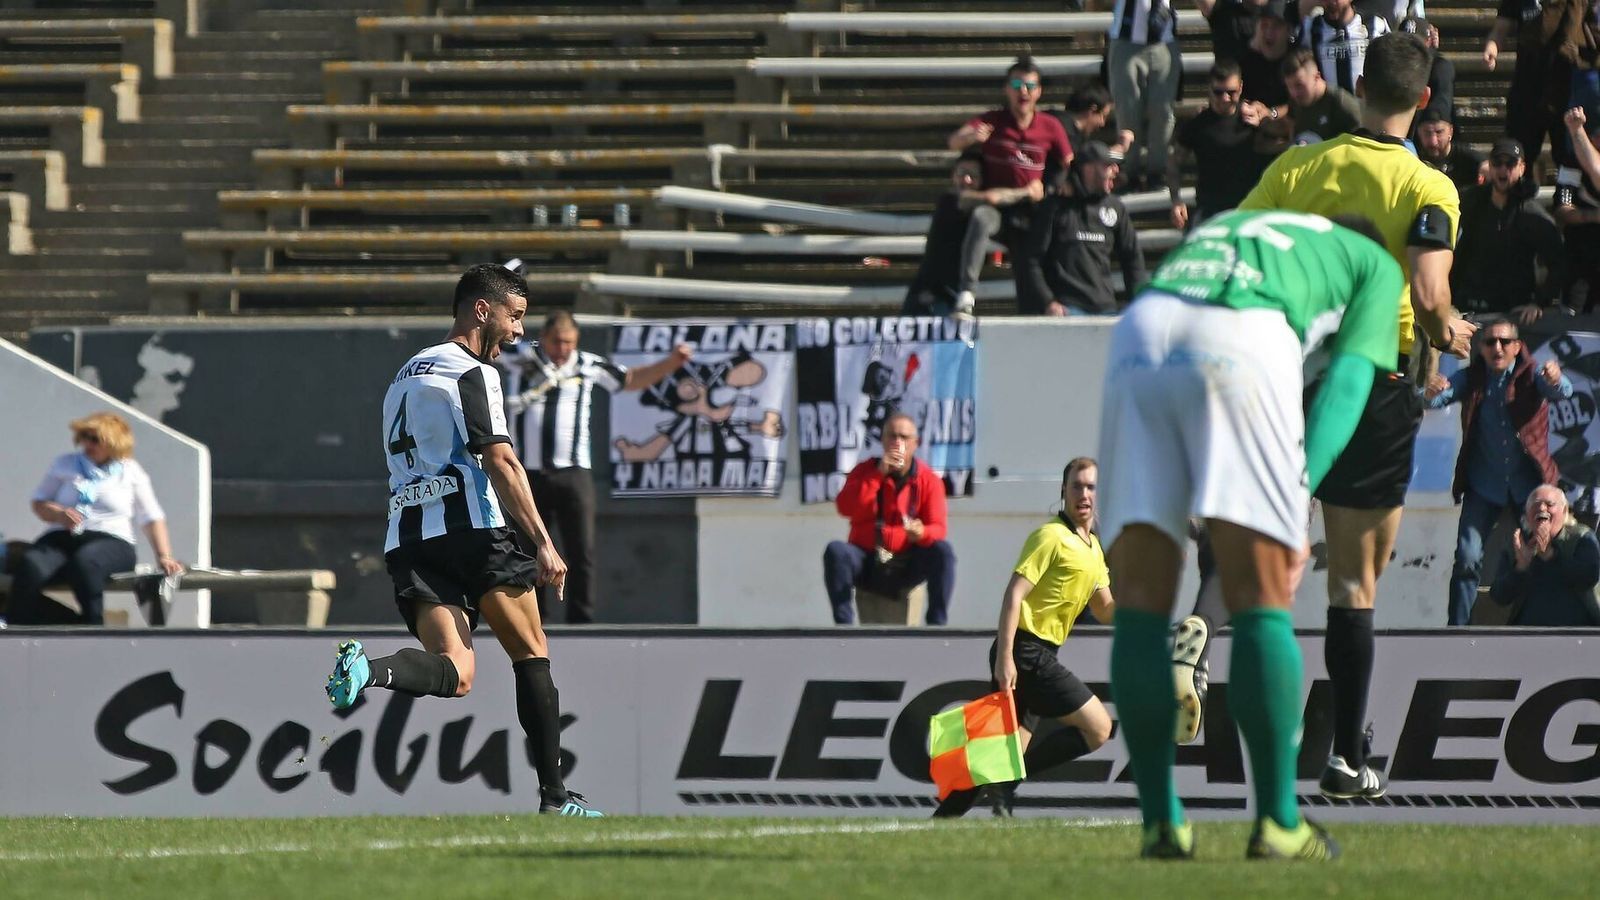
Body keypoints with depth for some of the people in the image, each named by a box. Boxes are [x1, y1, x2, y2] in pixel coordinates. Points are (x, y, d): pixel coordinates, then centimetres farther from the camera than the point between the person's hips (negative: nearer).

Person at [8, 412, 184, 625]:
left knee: (84, 562, -42)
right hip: (61, 538, 2)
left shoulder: (131, 472, 15)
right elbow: (39, 503, 19)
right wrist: (60, 515, -3)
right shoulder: (65, 464, 21)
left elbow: (152, 519, 15)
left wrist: (164, 557, 3)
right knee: (29, 568, -34)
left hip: (111, 542, -2)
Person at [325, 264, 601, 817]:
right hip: (471, 530, -7)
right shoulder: (471, 373, -4)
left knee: (456, 674, -6)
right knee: (532, 654, 8)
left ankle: (369, 669, -35)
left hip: (408, 537, 7)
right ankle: (554, 797, 7)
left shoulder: (408, 373, 25)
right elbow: (501, 464, -13)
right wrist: (543, 543, -15)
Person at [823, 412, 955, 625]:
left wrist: (921, 533, -33)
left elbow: (937, 528, -8)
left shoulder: (929, 480, 1)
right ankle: (843, 626, -32)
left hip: (906, 568, 0)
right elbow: (845, 508, -14)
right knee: (836, 550, -29)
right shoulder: (866, 470, 3)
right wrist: (878, 473, -19)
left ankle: (936, 625, -28)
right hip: (866, 565, 0)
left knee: (943, 550, -27)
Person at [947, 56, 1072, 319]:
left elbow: (1069, 166, 12)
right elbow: (954, 142, -21)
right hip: (994, 205, -3)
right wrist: (970, 137, -44)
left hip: (1029, 211, 3)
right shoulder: (991, 121, -4)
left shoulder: (1050, 127, 3)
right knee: (980, 218, -37)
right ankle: (966, 295, -46)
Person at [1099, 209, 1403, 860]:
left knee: (1141, 605, 7)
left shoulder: (1220, 227, 44)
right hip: (1241, 343, -4)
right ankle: (1277, 822, 2)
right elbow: (1345, 388, 14)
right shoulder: (1374, 266, 30)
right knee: (1262, 603, 2)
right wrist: (1299, 493, 3)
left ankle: (1161, 821, 4)